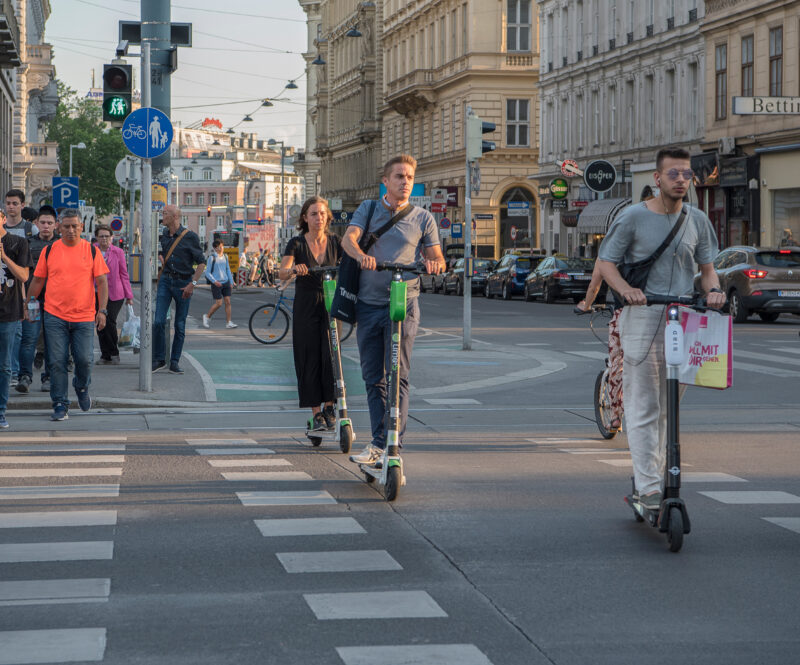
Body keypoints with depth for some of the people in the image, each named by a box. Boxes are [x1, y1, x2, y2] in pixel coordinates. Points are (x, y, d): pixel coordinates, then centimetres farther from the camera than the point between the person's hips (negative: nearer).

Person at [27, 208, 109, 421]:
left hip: (84, 316, 0)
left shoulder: (92, 251, 3)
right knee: (57, 362, -3)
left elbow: (102, 282, 3)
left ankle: (82, 387, 28)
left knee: (84, 359, -3)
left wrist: (102, 310, -6)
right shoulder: (49, 251, 5)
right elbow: (38, 280, 12)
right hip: (54, 316, 1)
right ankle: (60, 405, 5)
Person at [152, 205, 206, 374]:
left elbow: (201, 262, -6)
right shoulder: (164, 235, 8)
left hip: (183, 282, -3)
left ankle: (174, 362, 10)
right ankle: (159, 359, 3)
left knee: (180, 325, 2)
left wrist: (192, 284, -13)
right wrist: (161, 259, 9)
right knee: (158, 322, -8)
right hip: (166, 280, 3)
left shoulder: (190, 237, -7)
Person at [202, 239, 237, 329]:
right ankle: (207, 317, 16)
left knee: (228, 301, -2)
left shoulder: (225, 257, 10)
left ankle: (229, 323, -1)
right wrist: (214, 281, -18)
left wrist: (231, 282, 15)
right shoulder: (212, 258, -6)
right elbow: (207, 273, -6)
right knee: (218, 303, -7)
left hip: (226, 282, 5)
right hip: (216, 284, -5)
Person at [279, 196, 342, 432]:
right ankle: (316, 414, 6)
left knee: (331, 355, -9)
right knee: (310, 359, -1)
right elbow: (282, 272, -14)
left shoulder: (335, 242, 5)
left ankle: (329, 407, 8)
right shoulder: (297, 243, -2)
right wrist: (294, 269, -37)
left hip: (331, 304, 1)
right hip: (306, 307, -1)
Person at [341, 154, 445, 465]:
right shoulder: (368, 209, 11)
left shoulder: (422, 218, 9)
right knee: (372, 377, 6)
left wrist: (434, 264, -17)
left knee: (398, 376, -10)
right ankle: (378, 442, 14)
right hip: (368, 303, 2)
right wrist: (361, 255, -29)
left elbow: (437, 258, 8)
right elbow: (348, 238, -6)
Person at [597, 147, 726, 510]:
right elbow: (606, 262, 0)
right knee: (644, 406, -7)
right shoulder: (633, 217, -1)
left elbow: (707, 266, 16)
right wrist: (625, 288, -20)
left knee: (669, 407, 10)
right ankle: (648, 486, -7)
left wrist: (713, 289, -7)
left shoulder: (697, 220, 11)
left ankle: (654, 475, 21)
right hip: (642, 317, -4)